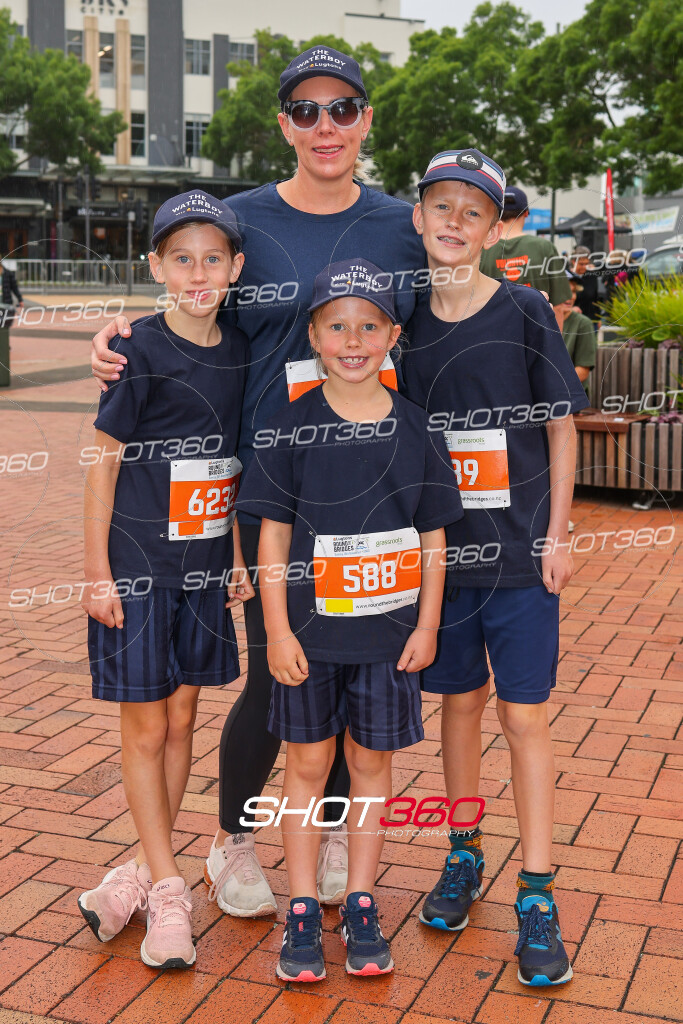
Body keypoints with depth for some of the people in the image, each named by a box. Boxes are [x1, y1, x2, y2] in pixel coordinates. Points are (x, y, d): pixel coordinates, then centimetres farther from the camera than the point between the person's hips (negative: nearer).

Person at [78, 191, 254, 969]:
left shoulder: (237, 352, 4)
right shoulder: (141, 352, -12)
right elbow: (103, 462, -10)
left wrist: (240, 556, 12)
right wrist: (97, 573, -12)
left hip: (203, 568, 5)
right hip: (136, 568, -5)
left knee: (180, 719, 12)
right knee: (145, 729, 4)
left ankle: (145, 869, 27)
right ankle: (165, 889, 14)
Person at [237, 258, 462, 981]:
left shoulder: (414, 429, -1)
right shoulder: (290, 429, -5)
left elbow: (433, 537, 4)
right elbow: (273, 536, -3)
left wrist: (427, 625, 0)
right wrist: (277, 630, -7)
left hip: (388, 631, 1)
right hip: (309, 630, -1)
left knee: (371, 762, 11)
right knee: (308, 764, 8)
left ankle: (360, 908, 25)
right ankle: (303, 911, 22)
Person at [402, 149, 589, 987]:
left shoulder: (524, 313, -4)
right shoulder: (407, 321, 4)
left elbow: (561, 429, -1)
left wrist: (557, 536, -5)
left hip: (519, 549, -3)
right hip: (441, 548, 3)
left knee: (524, 715, 0)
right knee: (459, 702, 13)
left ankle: (536, 899, 8)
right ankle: (463, 856, 30)